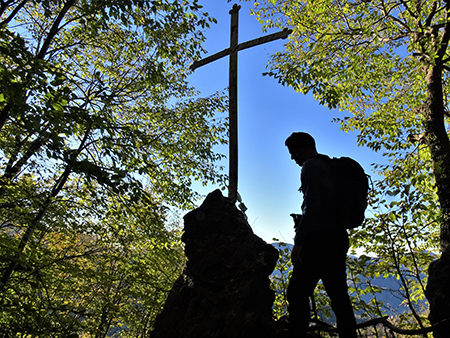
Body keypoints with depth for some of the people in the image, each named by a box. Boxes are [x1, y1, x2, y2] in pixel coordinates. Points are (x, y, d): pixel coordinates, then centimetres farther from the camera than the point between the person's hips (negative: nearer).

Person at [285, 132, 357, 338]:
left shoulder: (311, 166, -5)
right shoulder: (331, 167, 22)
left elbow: (311, 205, -18)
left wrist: (298, 242, -21)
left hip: (320, 238, -10)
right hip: (338, 237, 10)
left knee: (298, 292, -8)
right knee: (339, 295, 10)